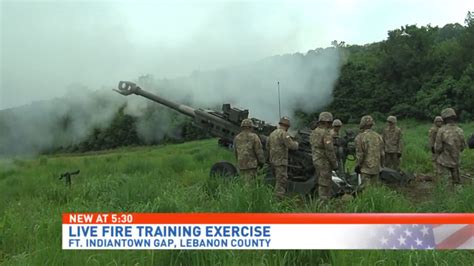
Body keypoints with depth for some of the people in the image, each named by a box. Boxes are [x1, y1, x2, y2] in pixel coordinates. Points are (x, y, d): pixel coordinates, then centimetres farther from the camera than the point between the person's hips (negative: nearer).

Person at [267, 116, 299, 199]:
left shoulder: (272, 133, 14)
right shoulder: (283, 133, -13)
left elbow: (267, 147, 19)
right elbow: (292, 146, -18)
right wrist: (296, 143, 3)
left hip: (273, 161, 9)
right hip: (280, 162, -9)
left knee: (280, 180, 17)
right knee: (281, 182, -6)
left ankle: (277, 198, 18)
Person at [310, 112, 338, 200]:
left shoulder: (314, 133, 9)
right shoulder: (326, 133, -19)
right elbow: (330, 151, -20)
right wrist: (335, 164, -12)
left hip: (316, 161, 9)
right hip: (325, 162, -9)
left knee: (321, 183, 16)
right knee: (325, 184, -2)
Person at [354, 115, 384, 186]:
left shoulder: (360, 137, -11)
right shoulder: (378, 136, 7)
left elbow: (359, 154, -12)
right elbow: (382, 153, 11)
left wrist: (357, 166, -2)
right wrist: (380, 165, 20)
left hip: (365, 168, -5)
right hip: (376, 167, 5)